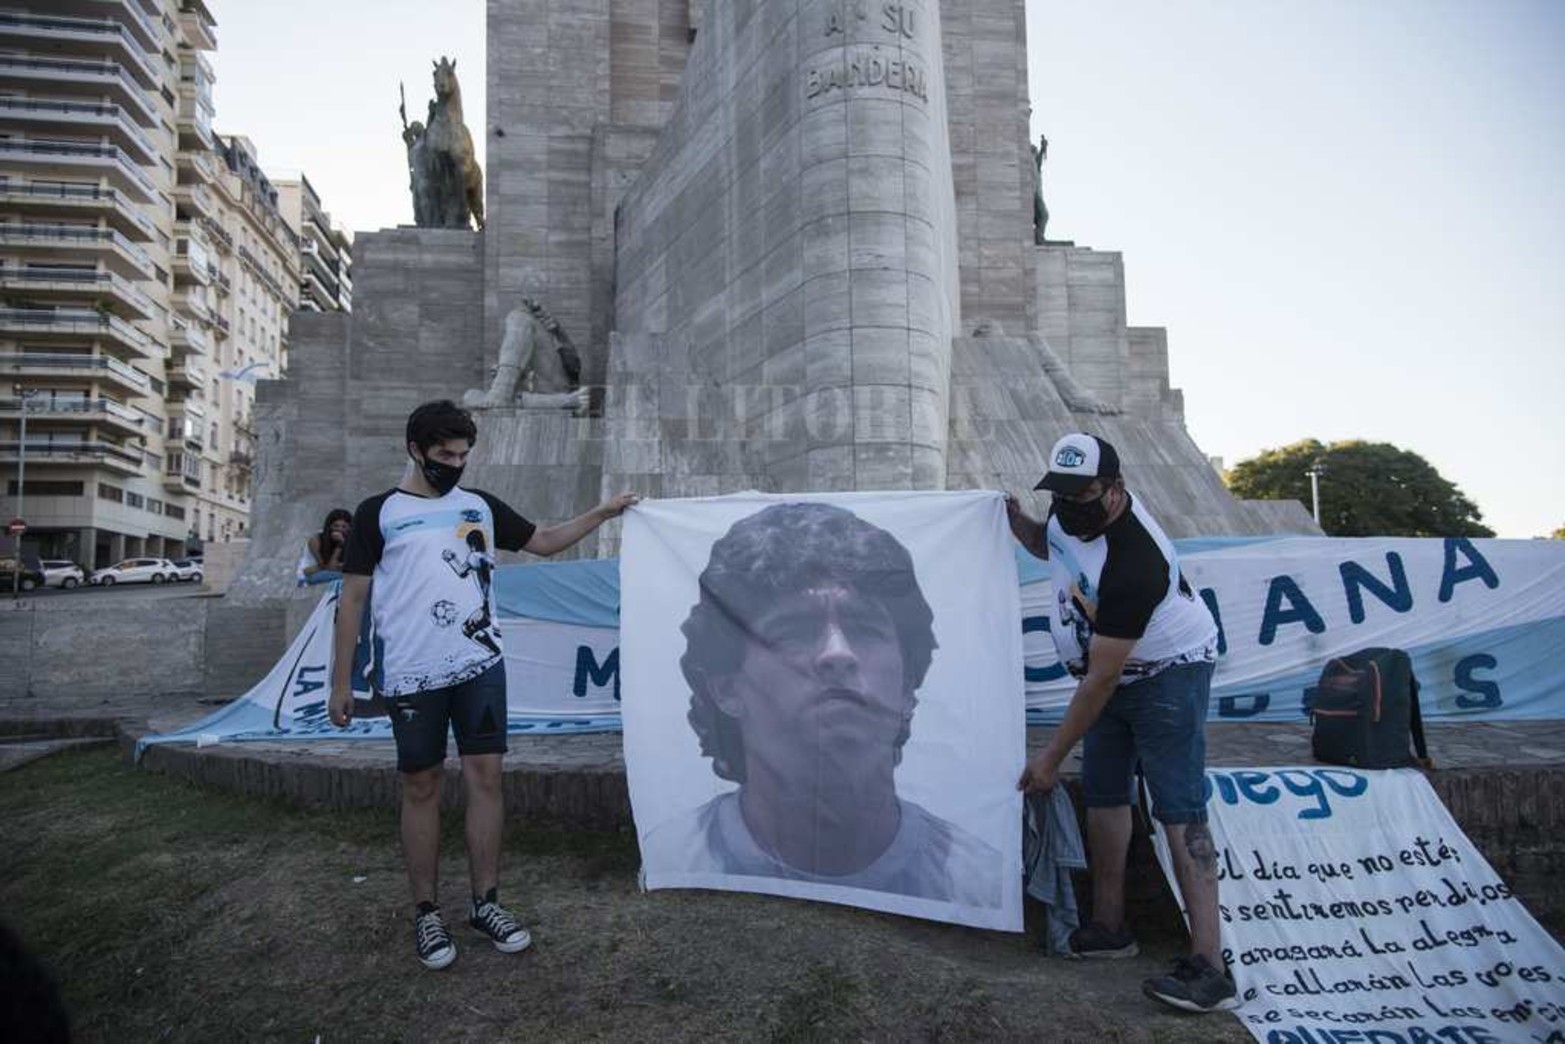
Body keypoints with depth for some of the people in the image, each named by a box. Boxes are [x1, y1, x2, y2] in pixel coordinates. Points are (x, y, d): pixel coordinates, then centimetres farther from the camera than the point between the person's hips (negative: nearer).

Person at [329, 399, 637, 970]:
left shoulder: (480, 505, 10)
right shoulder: (379, 513, 0)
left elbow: (544, 541, 18)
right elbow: (352, 599, 0)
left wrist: (603, 512, 8)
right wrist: (341, 682, -1)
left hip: (480, 665, 3)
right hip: (412, 675, -3)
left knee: (485, 776, 3)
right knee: (421, 788, 6)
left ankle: (485, 901, 17)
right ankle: (426, 911, 20)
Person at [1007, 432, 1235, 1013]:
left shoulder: (1134, 565, -35)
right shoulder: (1074, 511, -10)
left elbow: (1101, 681, -29)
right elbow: (1051, 545, 18)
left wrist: (1052, 757, -22)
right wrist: (1017, 523, -6)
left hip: (1167, 671, -9)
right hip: (1113, 670, 9)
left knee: (1179, 811, -14)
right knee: (1103, 796, 9)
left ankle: (1208, 968, -13)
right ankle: (1109, 928, 19)